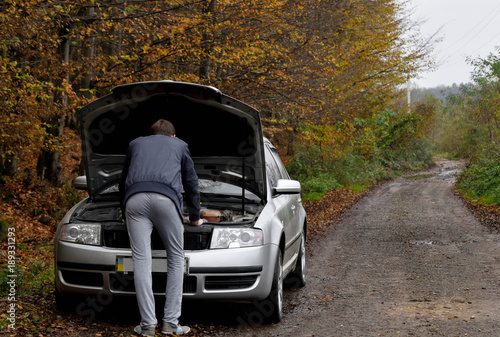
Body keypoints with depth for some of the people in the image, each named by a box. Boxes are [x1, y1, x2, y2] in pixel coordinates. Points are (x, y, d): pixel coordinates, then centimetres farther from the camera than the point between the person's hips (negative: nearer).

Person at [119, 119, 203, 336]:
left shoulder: (135, 144, 35)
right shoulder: (179, 145, 31)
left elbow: (123, 182, 40)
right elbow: (191, 183, 34)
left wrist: (126, 214, 53)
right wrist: (195, 217, 45)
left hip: (134, 198, 2)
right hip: (166, 198, -1)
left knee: (141, 260, 0)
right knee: (176, 258, 9)